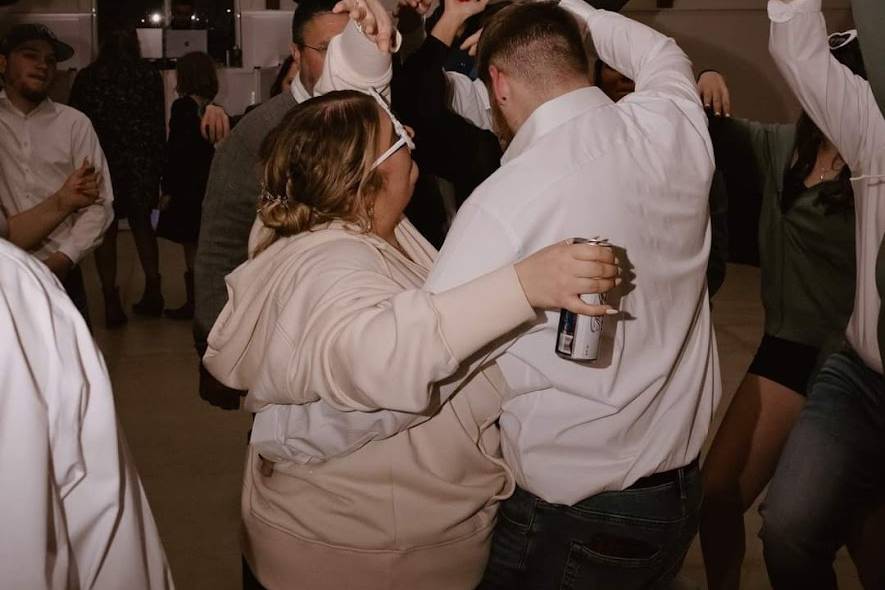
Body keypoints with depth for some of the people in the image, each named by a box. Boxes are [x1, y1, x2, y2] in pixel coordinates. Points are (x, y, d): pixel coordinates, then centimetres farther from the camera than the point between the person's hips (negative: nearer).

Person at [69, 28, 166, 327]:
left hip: (102, 162, -1)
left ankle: (111, 300, 2)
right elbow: (158, 124, -1)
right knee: (142, 224, 16)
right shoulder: (149, 74, -1)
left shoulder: (86, 77, -2)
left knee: (106, 230, 5)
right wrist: (158, 164, 5)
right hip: (142, 162, 1)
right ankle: (152, 292, 18)